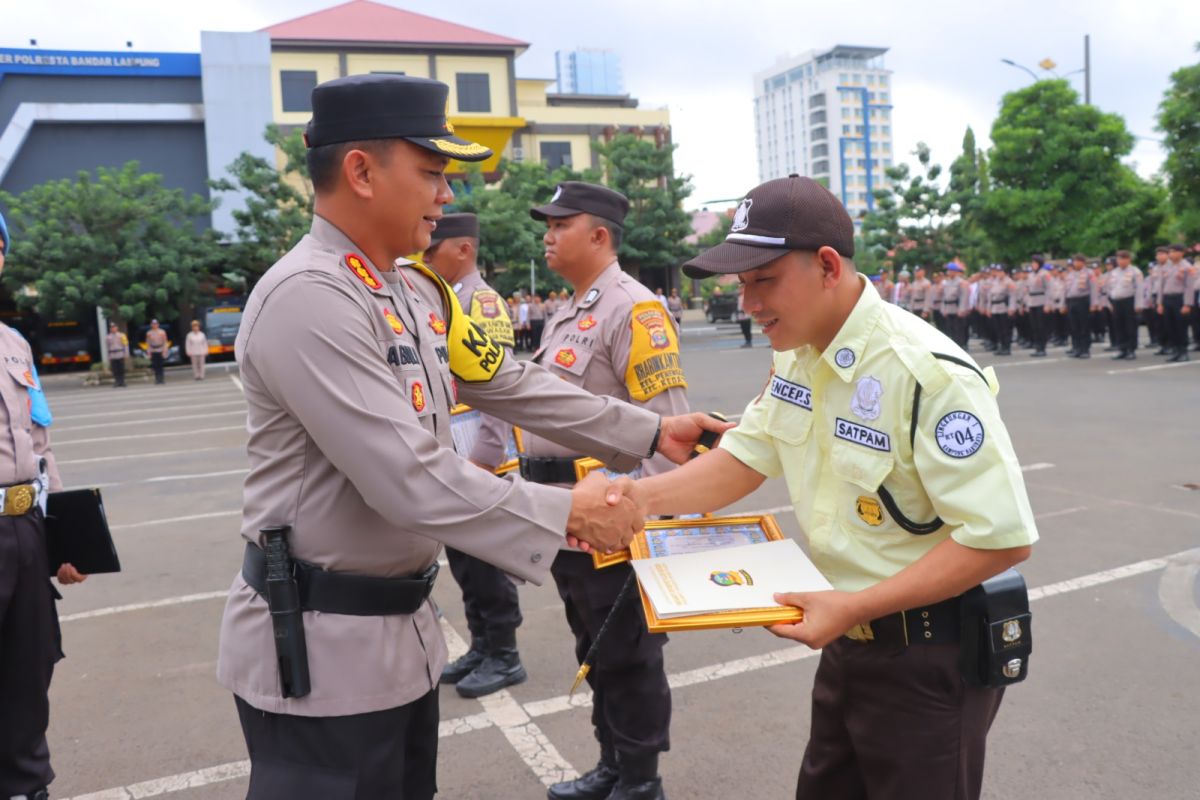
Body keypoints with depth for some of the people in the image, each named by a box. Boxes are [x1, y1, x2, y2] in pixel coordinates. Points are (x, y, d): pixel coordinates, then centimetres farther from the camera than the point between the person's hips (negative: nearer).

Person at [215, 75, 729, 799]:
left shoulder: (417, 290, 7)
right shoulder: (309, 298, -23)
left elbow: (509, 383, 11)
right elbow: (409, 479, -27)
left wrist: (650, 433, 9)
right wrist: (565, 513, -20)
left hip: (403, 626, 9)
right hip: (318, 644, -8)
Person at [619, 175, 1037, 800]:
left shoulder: (929, 374, -27)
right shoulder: (794, 356, -1)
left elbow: (1002, 536, -26)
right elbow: (744, 460, 5)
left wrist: (856, 606, -28)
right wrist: (644, 496, -11)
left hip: (929, 657, -7)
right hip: (849, 642, 8)